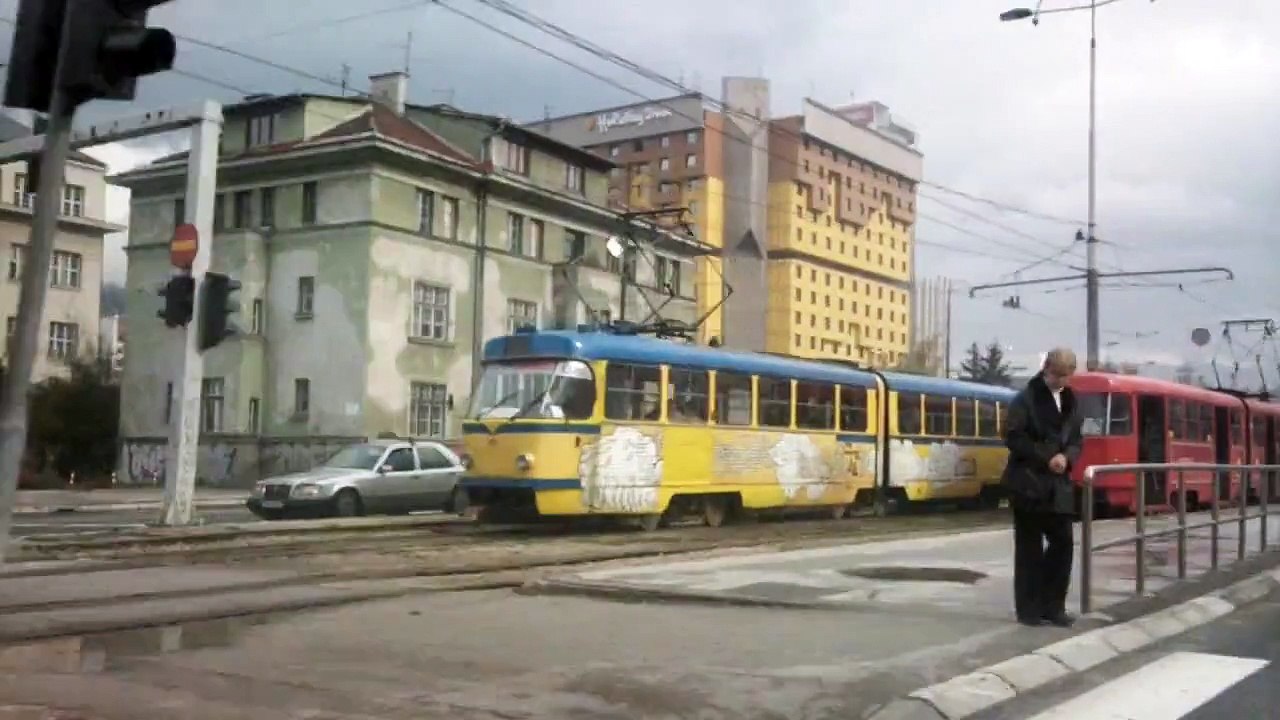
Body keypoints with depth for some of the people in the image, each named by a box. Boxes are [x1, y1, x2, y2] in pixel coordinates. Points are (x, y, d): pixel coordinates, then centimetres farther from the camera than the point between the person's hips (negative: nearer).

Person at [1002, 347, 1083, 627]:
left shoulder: (1070, 402, 12)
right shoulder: (1026, 399, -7)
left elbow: (1075, 439, 15)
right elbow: (1013, 438, -13)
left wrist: (1066, 458, -6)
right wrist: (1046, 458, -17)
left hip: (1058, 484, 6)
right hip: (1029, 483, -6)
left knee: (1062, 542, 4)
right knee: (1030, 547, 0)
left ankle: (1053, 605, 14)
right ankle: (1028, 609, 7)